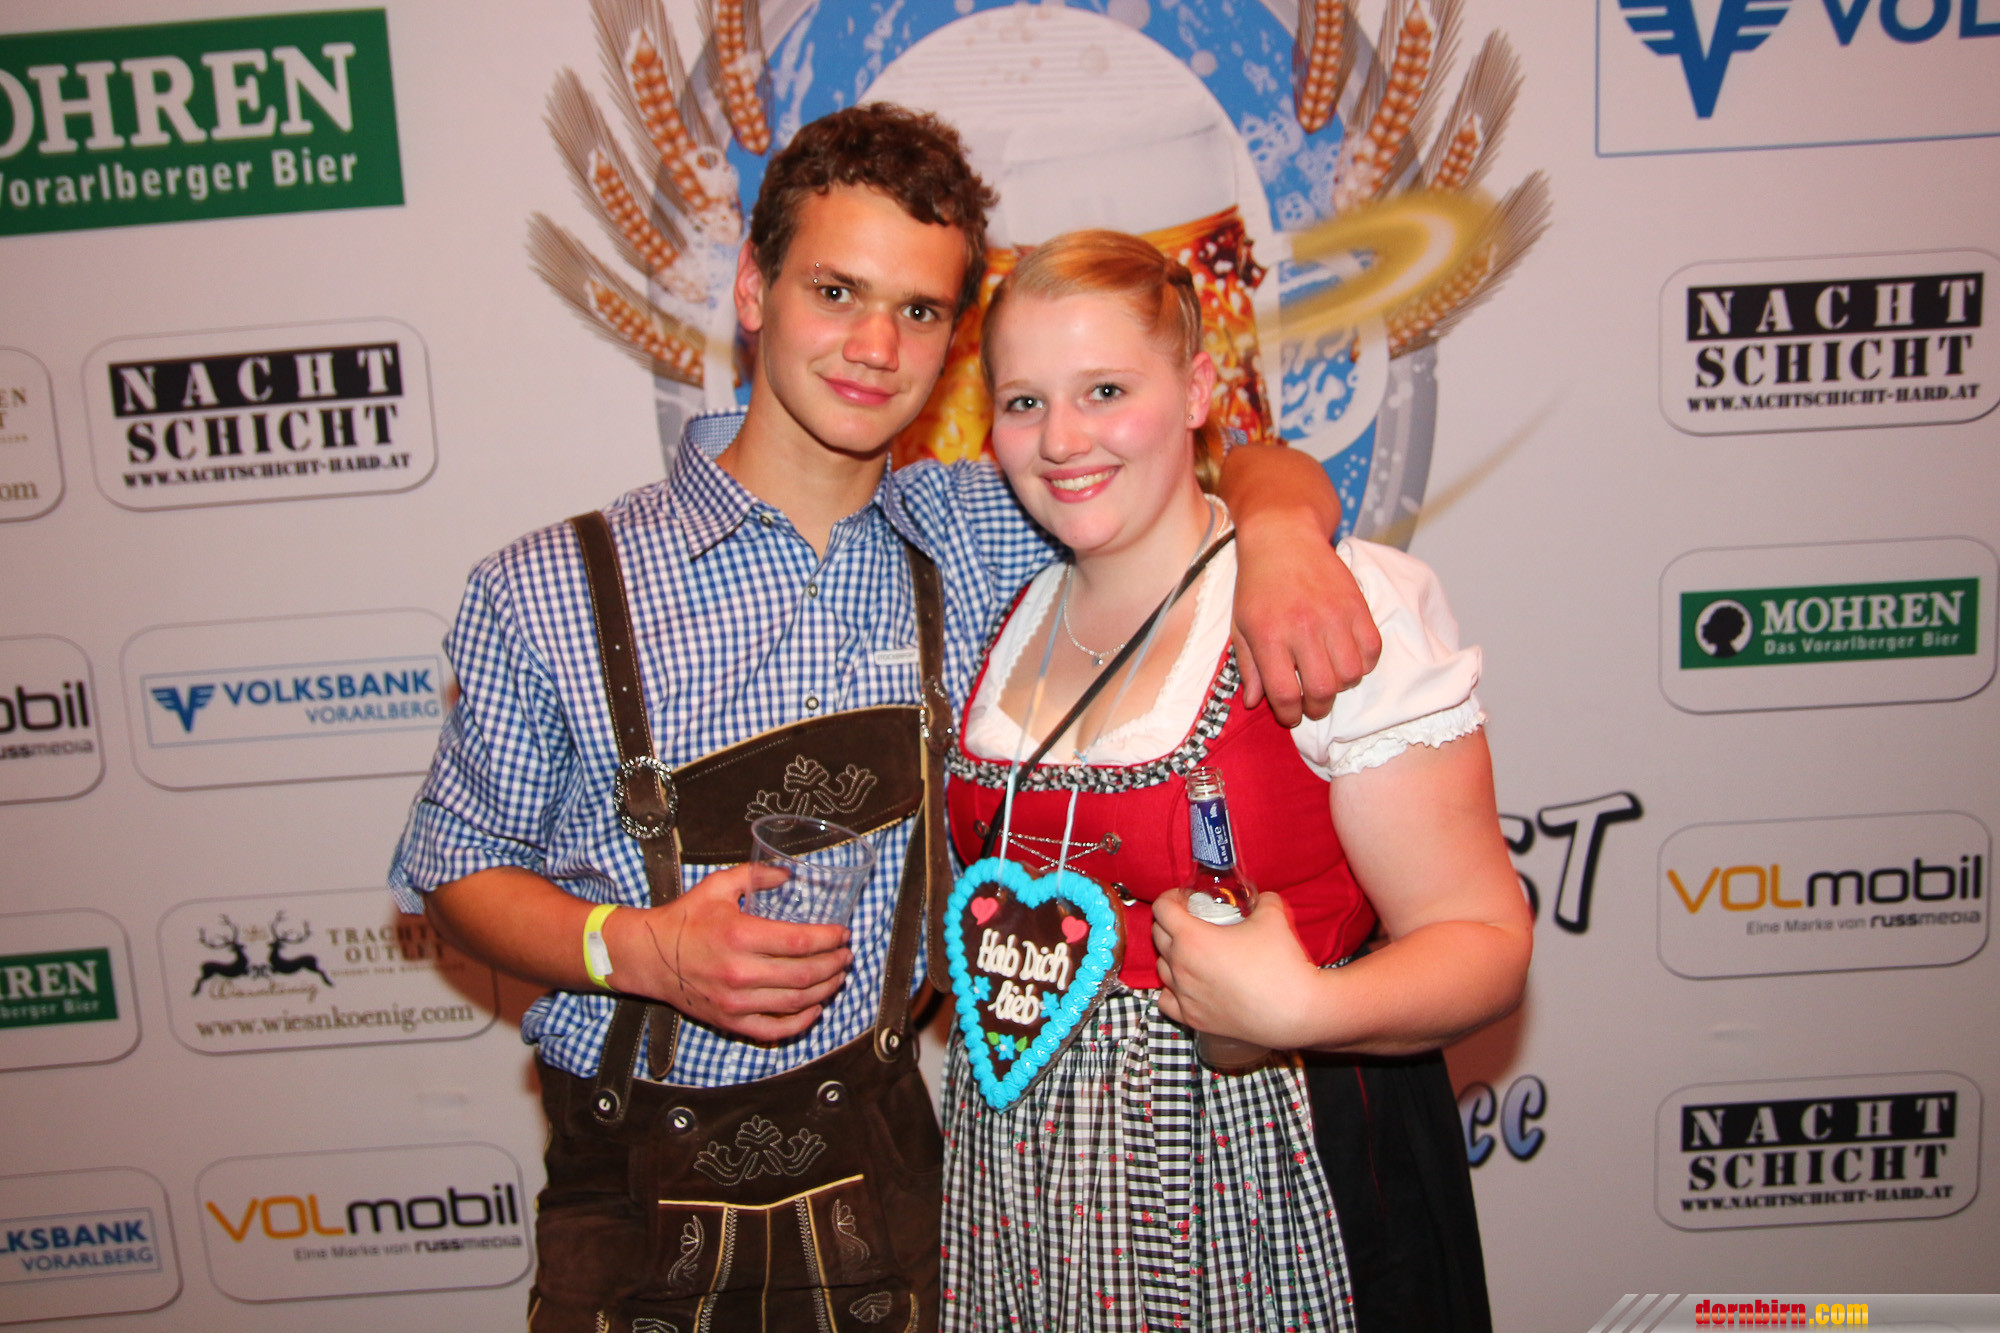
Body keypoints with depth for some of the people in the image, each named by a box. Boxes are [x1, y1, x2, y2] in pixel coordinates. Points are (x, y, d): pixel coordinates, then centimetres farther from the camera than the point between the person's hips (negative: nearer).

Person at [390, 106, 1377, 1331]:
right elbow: (460, 867, -1)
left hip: (879, 1162, 2)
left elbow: (1260, 474, 2)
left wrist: (1278, 534, -22)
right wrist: (632, 948, -19)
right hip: (638, 1195, -1)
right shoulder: (548, 593, -10)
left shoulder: (972, 540, -4)